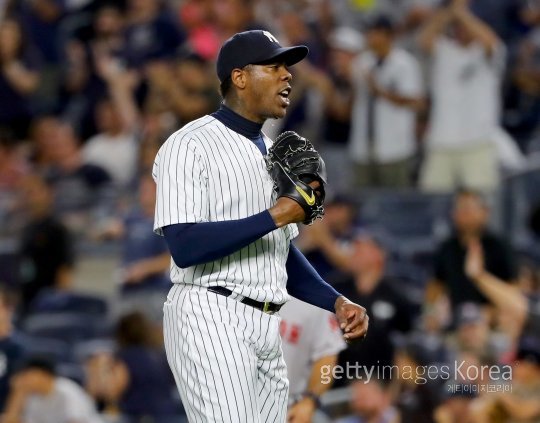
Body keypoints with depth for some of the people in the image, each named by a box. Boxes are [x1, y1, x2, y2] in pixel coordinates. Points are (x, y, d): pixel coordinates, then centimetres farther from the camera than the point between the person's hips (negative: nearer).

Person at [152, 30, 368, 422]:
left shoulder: (274, 153, 19)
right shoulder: (190, 145, -7)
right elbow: (184, 247, -19)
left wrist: (336, 302, 10)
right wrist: (274, 217, -18)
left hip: (268, 329, 8)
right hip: (211, 318, -8)